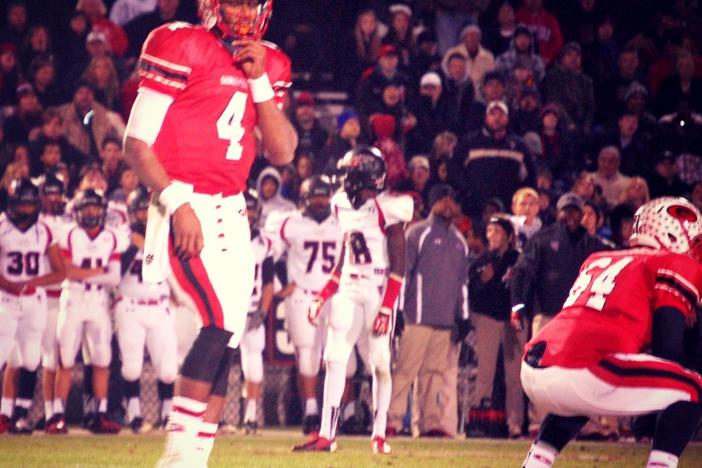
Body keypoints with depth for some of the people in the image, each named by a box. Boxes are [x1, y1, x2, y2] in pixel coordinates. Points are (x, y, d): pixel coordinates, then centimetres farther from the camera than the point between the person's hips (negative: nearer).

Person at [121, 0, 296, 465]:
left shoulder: (270, 65, 13)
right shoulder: (182, 48, -8)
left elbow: (283, 153, 6)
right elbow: (137, 143, -10)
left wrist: (259, 81, -3)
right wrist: (176, 204, -19)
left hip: (232, 213, 7)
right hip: (185, 207, -7)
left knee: (227, 340, 4)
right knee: (223, 320, -21)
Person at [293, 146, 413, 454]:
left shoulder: (388, 209, -9)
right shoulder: (344, 207, 11)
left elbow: (398, 266, -10)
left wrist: (387, 308, -16)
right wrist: (322, 297, 13)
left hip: (379, 291, -6)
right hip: (349, 290, 6)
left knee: (380, 364, -1)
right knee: (335, 359, -4)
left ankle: (379, 436, 9)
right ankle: (326, 435, -6)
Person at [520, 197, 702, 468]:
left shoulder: (597, 261, 30)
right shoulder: (675, 267, 7)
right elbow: (668, 348, -1)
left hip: (535, 368, 8)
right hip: (583, 372, -8)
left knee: (577, 402, 42)